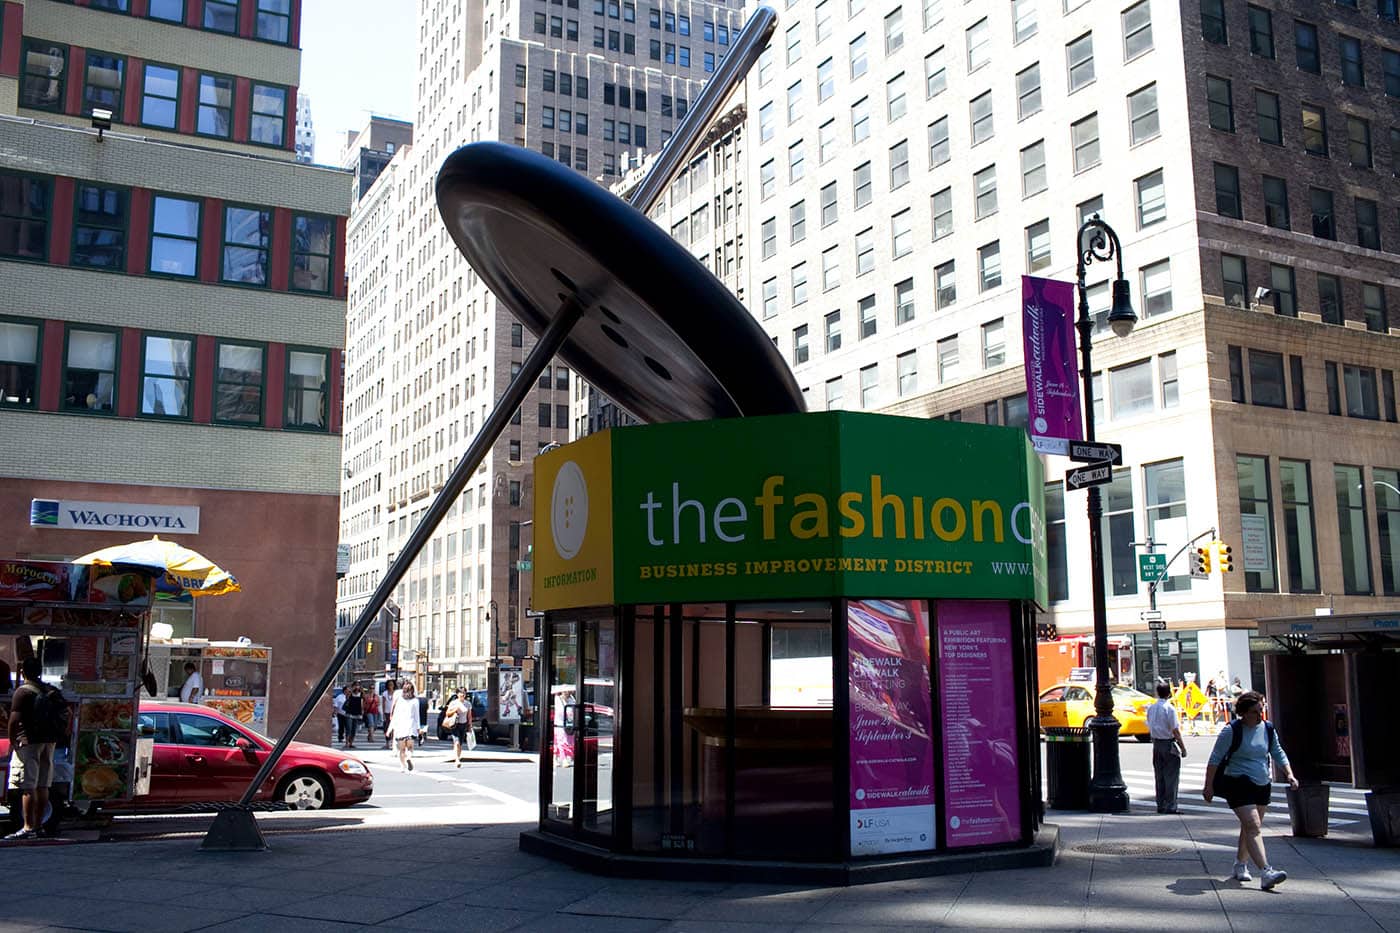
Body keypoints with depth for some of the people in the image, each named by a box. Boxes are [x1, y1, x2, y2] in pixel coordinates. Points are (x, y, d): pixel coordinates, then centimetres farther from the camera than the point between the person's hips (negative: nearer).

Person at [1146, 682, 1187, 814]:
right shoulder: (1169, 708, -15)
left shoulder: (1151, 708, 6)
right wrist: (1183, 747, -9)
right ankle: (1170, 806, -1)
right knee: (1171, 776, -1)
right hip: (1169, 743, -6)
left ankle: (1160, 805, 15)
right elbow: (1175, 730, -15)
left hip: (1156, 743, 6)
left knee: (1159, 776, 12)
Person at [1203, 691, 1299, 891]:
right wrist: (1209, 786, -8)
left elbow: (1278, 754, 18)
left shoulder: (1268, 729, 6)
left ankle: (1240, 864, 32)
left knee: (1250, 827, 14)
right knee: (1253, 827, -16)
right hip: (1238, 784, -6)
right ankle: (1265, 873, -25)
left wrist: (1289, 775, 3)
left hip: (1262, 785, 6)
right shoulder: (1231, 730, -11)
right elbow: (1215, 759, -7)